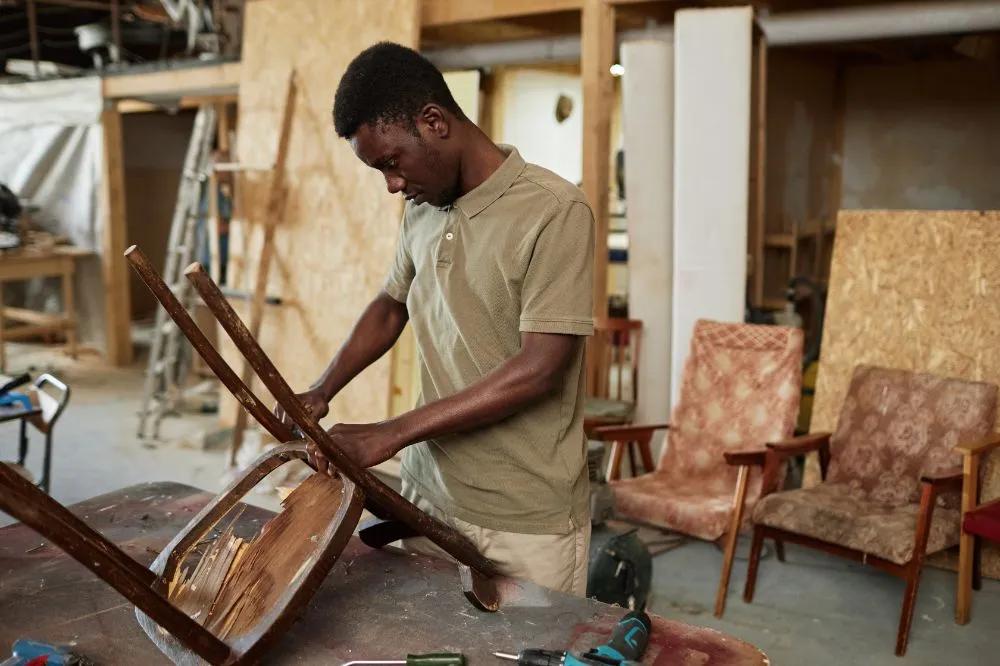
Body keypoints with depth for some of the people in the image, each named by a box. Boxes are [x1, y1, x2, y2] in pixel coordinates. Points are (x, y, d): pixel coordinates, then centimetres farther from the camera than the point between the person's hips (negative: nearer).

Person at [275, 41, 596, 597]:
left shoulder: (553, 212, -16)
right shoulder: (422, 209, 7)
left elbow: (538, 369, -21)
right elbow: (390, 306, 20)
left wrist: (389, 435, -20)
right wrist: (321, 393, 5)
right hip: (428, 499, 6)